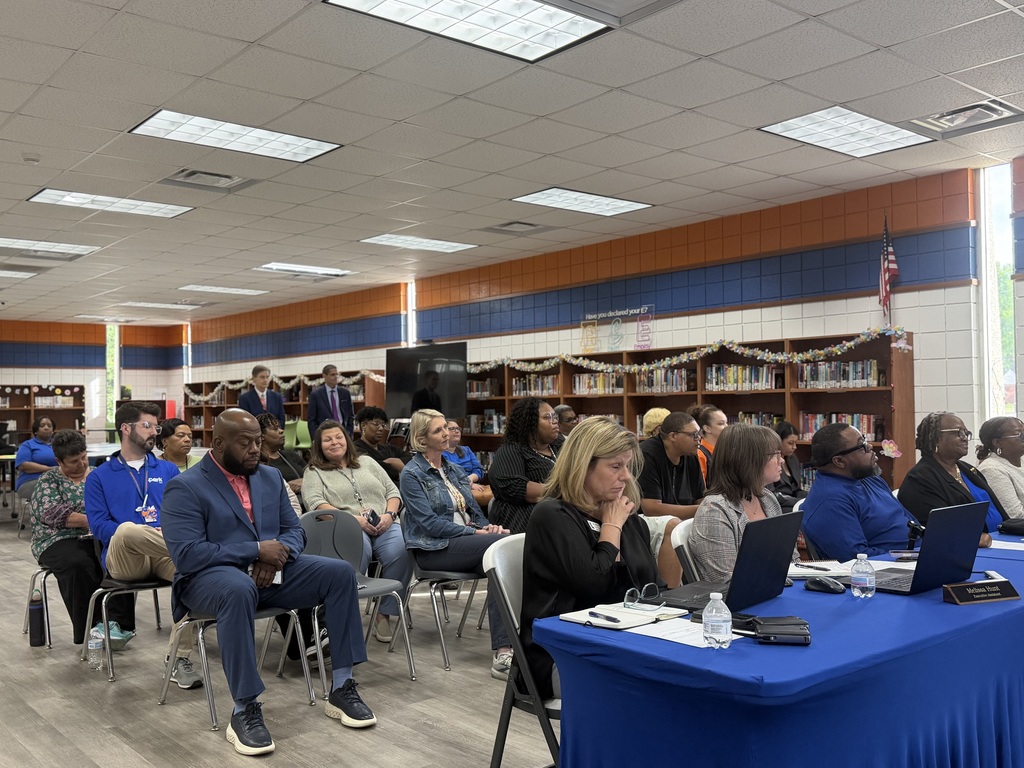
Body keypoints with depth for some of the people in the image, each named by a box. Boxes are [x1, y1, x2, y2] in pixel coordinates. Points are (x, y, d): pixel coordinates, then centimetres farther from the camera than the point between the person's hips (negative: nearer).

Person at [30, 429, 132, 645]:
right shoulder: (48, 480, 5)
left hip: (96, 538, 3)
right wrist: (89, 520, -20)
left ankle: (118, 622, -30)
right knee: (79, 563, -36)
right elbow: (51, 514, -11)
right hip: (60, 541, -3)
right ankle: (88, 631, -26)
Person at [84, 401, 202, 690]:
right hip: (123, 558, -2)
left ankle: (179, 657, -23)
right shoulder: (99, 476, 17)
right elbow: (99, 525, 4)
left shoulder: (168, 470, 23)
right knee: (128, 530, -40)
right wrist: (137, 534, -12)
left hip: (166, 554, 2)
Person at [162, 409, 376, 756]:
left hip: (270, 571, 6)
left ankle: (341, 688, -8)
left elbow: (294, 531, 11)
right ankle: (244, 711, -31)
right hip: (211, 577, -6)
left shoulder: (271, 477, 13)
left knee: (340, 572, -15)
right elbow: (187, 554, -18)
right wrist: (257, 550, -21)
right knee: (239, 589, -41)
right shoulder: (185, 488, -7)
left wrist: (276, 555, -13)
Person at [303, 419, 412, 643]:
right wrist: (353, 518, -15)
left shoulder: (367, 463, 27)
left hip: (384, 527, 3)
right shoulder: (314, 472, 16)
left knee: (401, 551, -31)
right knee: (359, 549, -40)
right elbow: (316, 503, -2)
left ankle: (384, 614, -18)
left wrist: (389, 514, -2)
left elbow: (393, 492, 21)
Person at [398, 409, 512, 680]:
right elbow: (430, 522, -13)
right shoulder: (412, 474, -3)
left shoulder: (453, 470, 18)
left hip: (464, 543, 6)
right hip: (434, 549, -6)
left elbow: (473, 510, 19)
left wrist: (488, 526, -4)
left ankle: (503, 652, -31)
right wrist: (475, 533, -19)